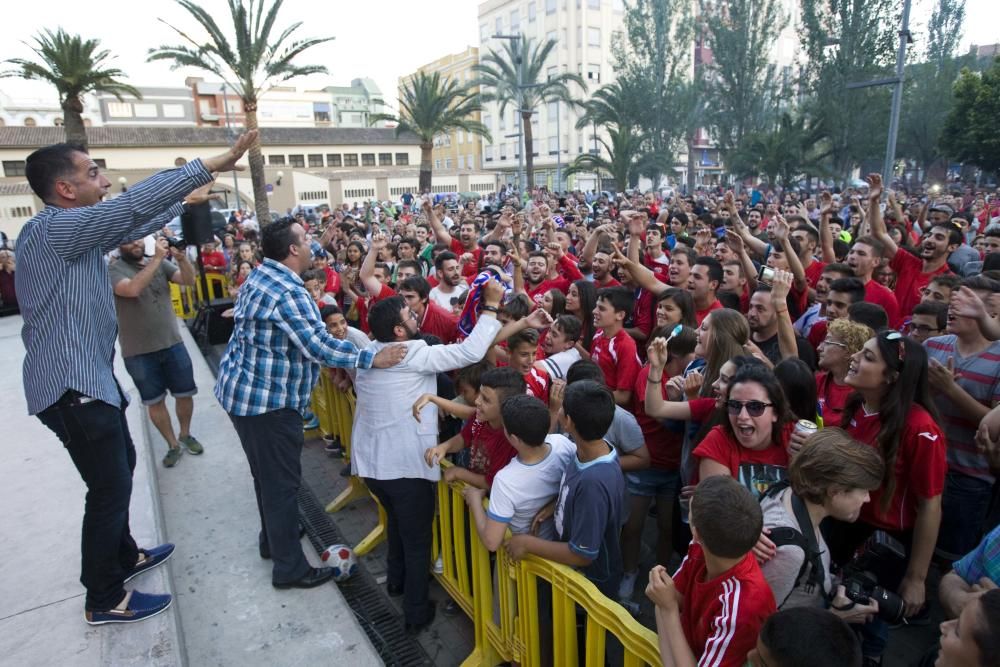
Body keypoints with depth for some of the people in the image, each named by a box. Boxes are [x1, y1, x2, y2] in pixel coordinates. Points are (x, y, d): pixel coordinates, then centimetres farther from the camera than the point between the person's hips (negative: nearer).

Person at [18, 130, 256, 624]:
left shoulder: (74, 232, 7)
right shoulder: (51, 229, -21)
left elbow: (131, 226, 22)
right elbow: (133, 204, -29)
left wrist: (186, 202, 27)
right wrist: (211, 164, -28)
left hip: (89, 377, 10)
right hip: (72, 386, -10)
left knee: (120, 469, 23)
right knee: (109, 487, 1)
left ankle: (124, 557, 42)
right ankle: (104, 600, 19)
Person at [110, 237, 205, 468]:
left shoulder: (161, 264, 3)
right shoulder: (114, 271, -8)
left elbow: (189, 280, -8)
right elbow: (132, 289, -28)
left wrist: (181, 257, -25)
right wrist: (156, 259, -28)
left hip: (173, 344, 3)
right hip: (139, 353, -3)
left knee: (185, 394, 11)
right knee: (155, 401, 10)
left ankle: (185, 435, 34)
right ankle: (173, 445, 25)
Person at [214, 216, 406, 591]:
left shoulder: (260, 278, 9)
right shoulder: (288, 292, -24)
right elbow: (318, 345, -29)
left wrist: (327, 364, 20)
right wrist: (371, 358, -24)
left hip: (245, 390, 10)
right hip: (269, 399, -10)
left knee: (267, 472, 24)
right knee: (283, 481, 1)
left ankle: (272, 538, 42)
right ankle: (289, 568, 14)